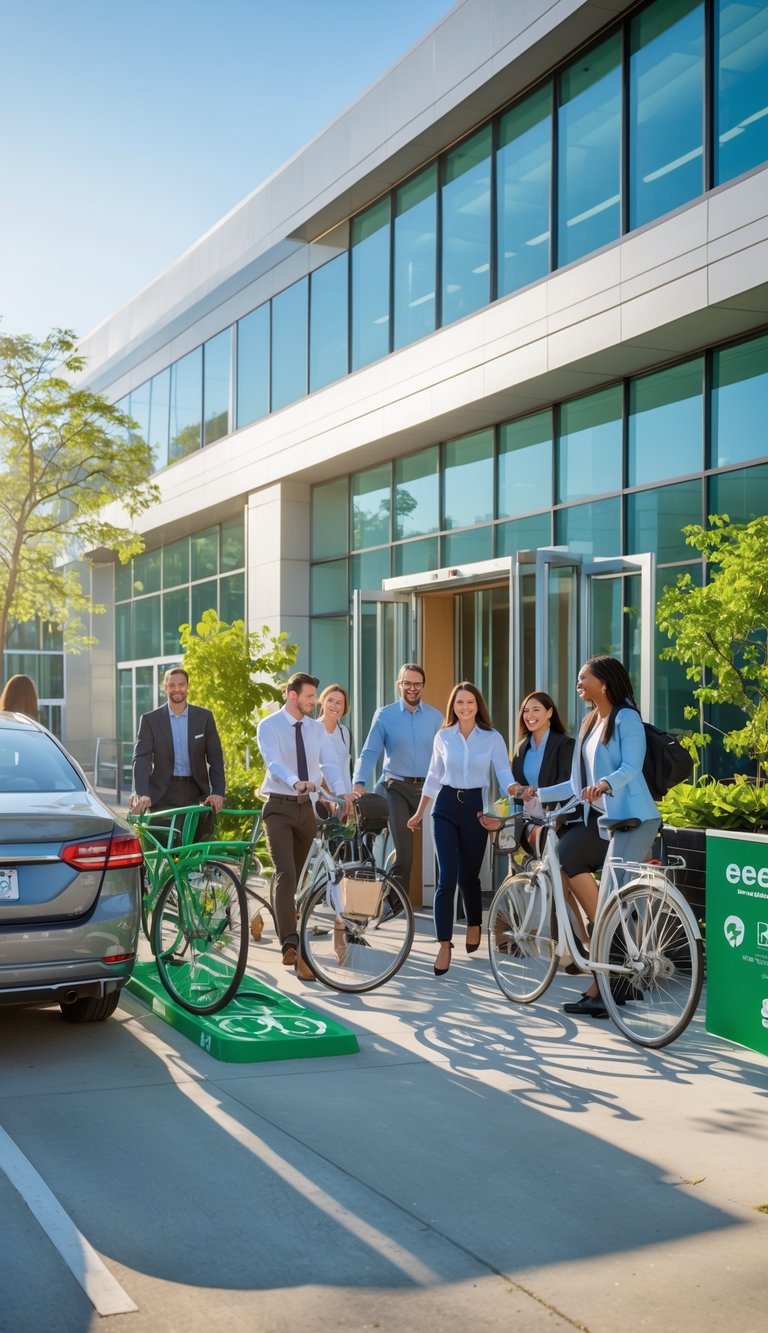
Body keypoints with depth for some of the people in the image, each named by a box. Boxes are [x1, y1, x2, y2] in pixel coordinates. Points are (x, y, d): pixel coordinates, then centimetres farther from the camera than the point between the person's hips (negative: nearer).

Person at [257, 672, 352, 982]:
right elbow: (274, 763, -23)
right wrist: (296, 782, -43)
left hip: (306, 807, 5)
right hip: (279, 808, -5)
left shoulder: (316, 729, 9)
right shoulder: (269, 727, -7)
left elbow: (330, 763, -3)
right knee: (286, 874, -18)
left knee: (298, 876, 12)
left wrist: (343, 792, -21)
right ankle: (291, 945, -23)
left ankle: (288, 940, 28)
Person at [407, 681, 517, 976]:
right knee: (447, 877, -9)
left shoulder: (492, 738, 0)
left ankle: (474, 925, 38)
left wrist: (515, 788, -28)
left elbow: (504, 773, -6)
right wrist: (419, 812, 15)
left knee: (468, 875, 9)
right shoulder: (443, 736, 5)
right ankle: (444, 945, -5)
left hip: (475, 807, 0)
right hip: (446, 807, 1)